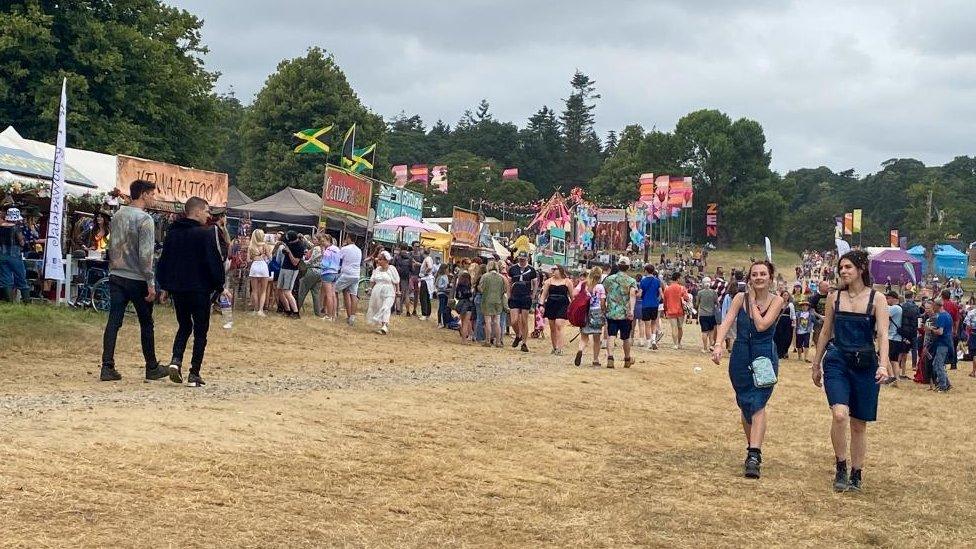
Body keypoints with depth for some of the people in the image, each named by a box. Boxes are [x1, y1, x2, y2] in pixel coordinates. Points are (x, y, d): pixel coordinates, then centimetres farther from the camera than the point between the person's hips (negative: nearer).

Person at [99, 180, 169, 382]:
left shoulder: (117, 216, 9)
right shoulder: (145, 219, -13)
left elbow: (112, 247, 15)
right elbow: (145, 254, -18)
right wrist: (151, 283, -15)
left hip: (116, 277, 6)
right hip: (137, 280, -6)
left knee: (114, 322, 3)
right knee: (146, 324, 6)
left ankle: (107, 367, -2)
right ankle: (152, 368, 16)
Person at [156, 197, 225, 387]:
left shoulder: (172, 233, 7)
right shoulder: (205, 234, -12)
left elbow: (164, 261, 12)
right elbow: (215, 263, -13)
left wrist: (165, 286, 21)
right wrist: (220, 286, -2)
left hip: (177, 289, 6)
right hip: (200, 290, -5)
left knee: (184, 325, 20)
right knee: (200, 330, 5)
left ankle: (176, 361, -2)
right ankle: (194, 374, 2)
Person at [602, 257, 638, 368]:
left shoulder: (609, 279, 5)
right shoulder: (631, 281, -2)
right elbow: (632, 295, -19)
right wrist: (631, 310, -27)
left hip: (611, 312, 1)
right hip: (625, 314, -1)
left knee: (610, 336, -4)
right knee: (626, 338, 14)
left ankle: (610, 357, -24)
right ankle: (627, 359, 31)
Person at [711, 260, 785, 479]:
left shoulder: (776, 301, -4)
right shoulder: (740, 298, 1)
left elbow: (761, 325, -16)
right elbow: (726, 322, -11)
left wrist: (753, 301, -7)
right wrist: (718, 344, -27)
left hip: (765, 357, -3)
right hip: (740, 357, 3)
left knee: (757, 404, -16)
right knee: (745, 406, 11)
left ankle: (754, 457, -23)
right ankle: (752, 448, 28)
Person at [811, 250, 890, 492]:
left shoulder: (876, 299, -3)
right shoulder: (834, 297, 5)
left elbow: (883, 335, -11)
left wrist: (883, 365, -26)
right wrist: (816, 364, 17)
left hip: (865, 365, -1)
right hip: (836, 362, 1)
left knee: (859, 425, 7)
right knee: (840, 414, -21)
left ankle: (856, 475, 22)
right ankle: (841, 468, -4)